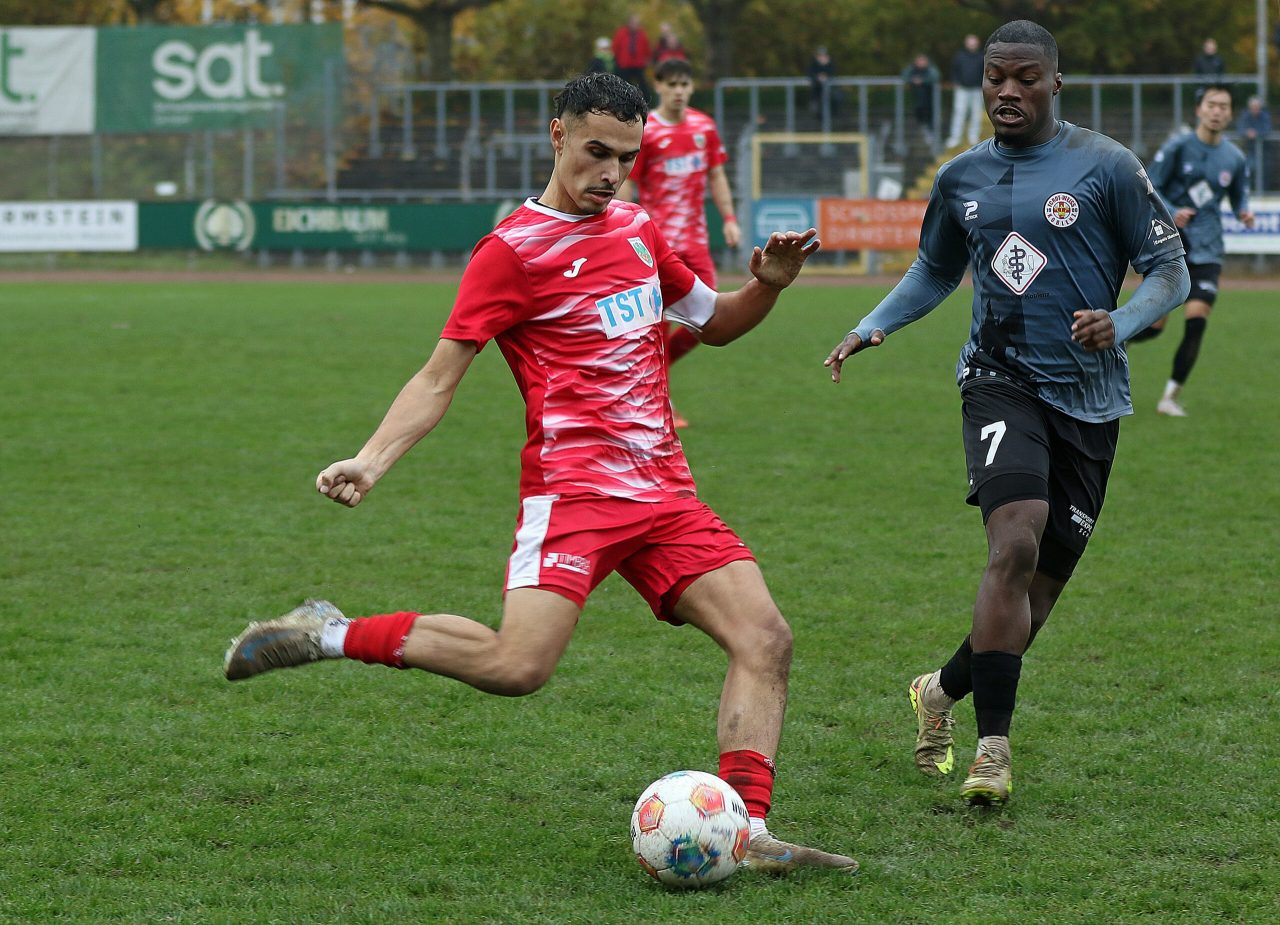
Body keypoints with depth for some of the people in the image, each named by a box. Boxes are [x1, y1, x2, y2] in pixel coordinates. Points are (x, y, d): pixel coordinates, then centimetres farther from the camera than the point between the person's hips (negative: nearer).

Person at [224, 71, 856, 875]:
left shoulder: (636, 229, 18)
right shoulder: (513, 250, -4)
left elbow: (714, 321, 31)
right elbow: (440, 378, -5)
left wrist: (768, 284, 10)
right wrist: (371, 462, -19)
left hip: (665, 491, 7)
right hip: (573, 488, -7)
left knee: (765, 639, -8)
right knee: (518, 666, -23)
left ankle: (748, 832, -9)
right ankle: (330, 636, -6)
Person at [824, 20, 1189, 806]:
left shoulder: (1105, 166, -2)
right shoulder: (962, 179, 9)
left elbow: (1170, 271, 0)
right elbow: (935, 272, 26)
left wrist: (1120, 324, -19)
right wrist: (872, 328, 9)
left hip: (1090, 397, 0)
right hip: (1002, 382, 0)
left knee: (1042, 584, 5)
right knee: (1016, 544, -24)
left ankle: (944, 691, 32)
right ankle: (994, 745, -21)